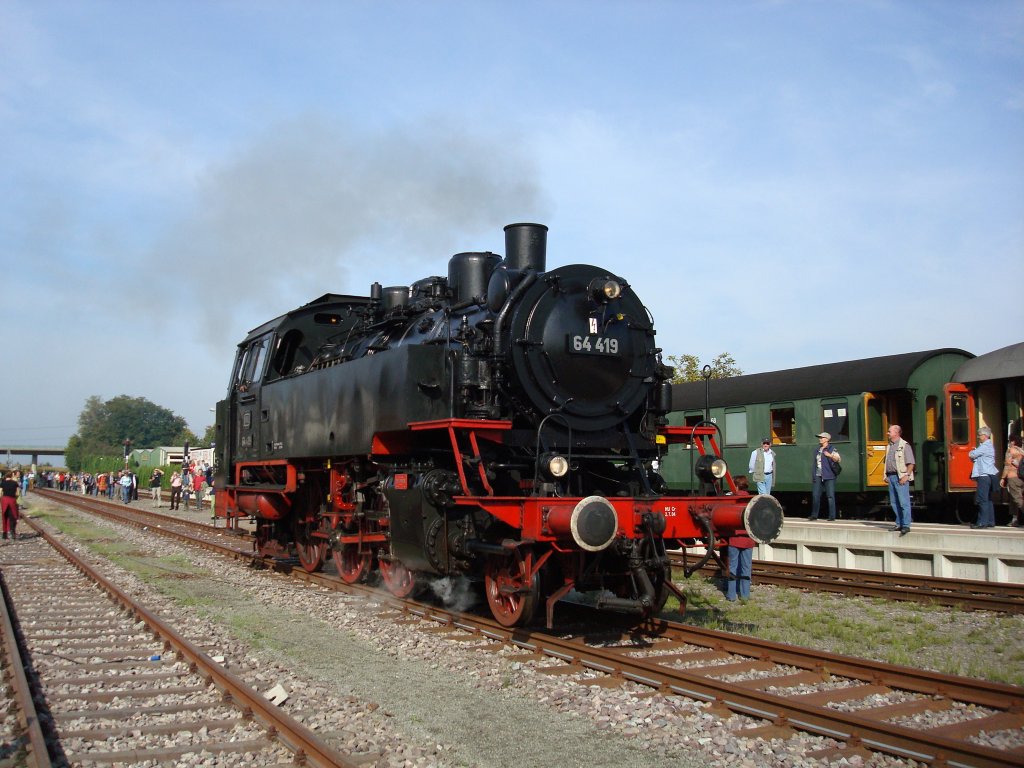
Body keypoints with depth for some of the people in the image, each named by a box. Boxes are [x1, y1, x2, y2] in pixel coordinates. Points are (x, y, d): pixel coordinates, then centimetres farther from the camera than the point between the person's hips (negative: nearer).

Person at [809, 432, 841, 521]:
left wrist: (830, 455, -32)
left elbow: (838, 459, -14)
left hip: (828, 476, -6)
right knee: (815, 495, 4)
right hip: (818, 476, 6)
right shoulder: (817, 450, 18)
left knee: (830, 496, -4)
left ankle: (832, 516, -1)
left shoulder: (832, 449, 0)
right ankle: (814, 515, 12)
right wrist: (813, 476, 17)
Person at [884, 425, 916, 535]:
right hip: (891, 477, 8)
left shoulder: (904, 446, -6)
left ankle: (906, 526, -6)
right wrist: (886, 476, 13)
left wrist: (906, 476, -17)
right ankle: (899, 524, 18)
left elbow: (911, 463, -10)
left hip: (900, 477, -8)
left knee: (904, 502, -7)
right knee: (894, 502, 10)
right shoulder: (889, 446, 17)